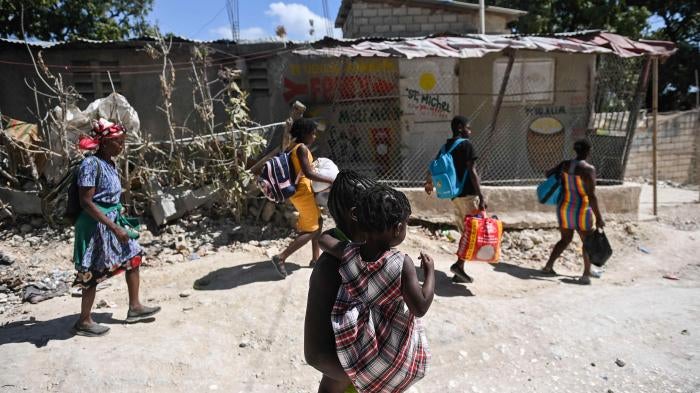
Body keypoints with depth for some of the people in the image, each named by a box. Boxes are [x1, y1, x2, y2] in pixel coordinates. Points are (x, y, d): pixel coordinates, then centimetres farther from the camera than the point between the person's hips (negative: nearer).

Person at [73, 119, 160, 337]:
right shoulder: (91, 164, -19)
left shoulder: (110, 163, 6)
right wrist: (114, 227, -23)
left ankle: (134, 307, 25)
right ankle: (84, 322, 19)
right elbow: (86, 203, -22)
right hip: (97, 224, -9)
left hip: (113, 219, 9)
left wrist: (121, 222, 17)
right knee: (93, 272, 3)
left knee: (133, 257, 13)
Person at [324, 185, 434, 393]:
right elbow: (420, 308, -20)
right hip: (391, 350, -2)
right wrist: (430, 272, -7)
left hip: (354, 343, 2)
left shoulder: (347, 253, -17)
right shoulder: (402, 263, -27)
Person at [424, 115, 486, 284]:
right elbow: (471, 171, -17)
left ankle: (460, 271, 12)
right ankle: (459, 264, -12)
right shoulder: (466, 144, -8)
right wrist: (481, 196, -19)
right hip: (468, 194, -8)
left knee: (466, 233, 12)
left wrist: (429, 183, 42)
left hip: (455, 194, 8)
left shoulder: (446, 146, 14)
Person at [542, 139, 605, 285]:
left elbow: (548, 173, 16)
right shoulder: (588, 169, -18)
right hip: (581, 211, -5)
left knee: (565, 240, 22)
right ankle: (586, 274, 4)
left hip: (564, 208, 5)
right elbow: (591, 196, -21)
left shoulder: (564, 164, -1)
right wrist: (598, 217, -16)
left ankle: (548, 265, 21)